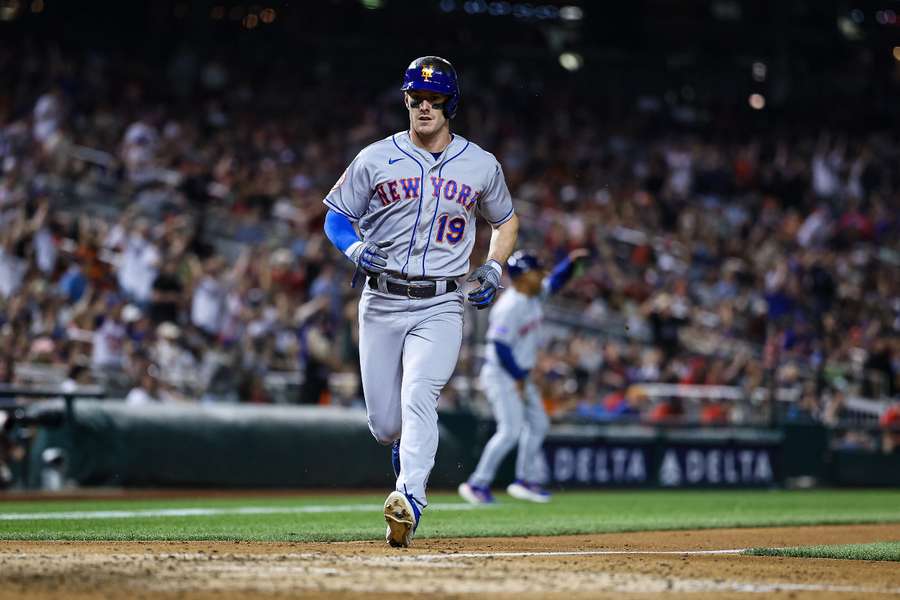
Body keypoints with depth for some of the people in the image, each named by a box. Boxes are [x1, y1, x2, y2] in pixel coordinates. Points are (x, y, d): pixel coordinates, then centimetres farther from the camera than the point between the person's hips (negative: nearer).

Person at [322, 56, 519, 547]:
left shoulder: (481, 165, 6)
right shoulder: (376, 158, 3)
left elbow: (506, 221, 22)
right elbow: (336, 217, 8)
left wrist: (493, 268, 4)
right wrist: (356, 248, -14)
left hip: (441, 307, -1)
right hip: (381, 302, 2)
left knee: (418, 399, -24)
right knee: (384, 424, 4)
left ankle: (410, 501, -36)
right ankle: (411, 451, 39)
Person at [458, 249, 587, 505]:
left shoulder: (534, 295, 4)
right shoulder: (509, 307, -23)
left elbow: (556, 280, 16)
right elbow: (500, 346, -25)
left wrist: (570, 261, -5)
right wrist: (519, 379, -20)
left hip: (520, 375, 10)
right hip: (501, 374, -10)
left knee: (538, 424, 14)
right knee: (510, 430, -16)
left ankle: (526, 480, 23)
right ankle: (478, 484, -11)